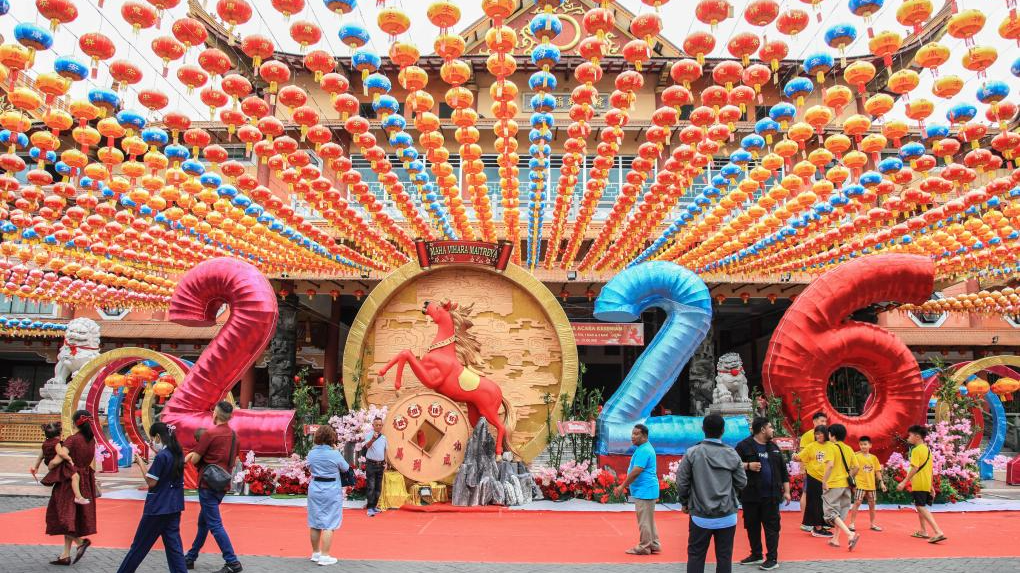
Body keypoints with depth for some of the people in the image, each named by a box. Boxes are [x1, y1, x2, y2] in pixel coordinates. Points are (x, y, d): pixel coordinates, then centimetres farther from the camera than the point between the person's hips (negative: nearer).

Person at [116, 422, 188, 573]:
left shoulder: (161, 456, -18)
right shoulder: (178, 454, 6)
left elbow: (151, 482, -15)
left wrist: (141, 464, -6)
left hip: (158, 508, -7)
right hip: (174, 507, 7)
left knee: (140, 545, 8)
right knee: (174, 544, 6)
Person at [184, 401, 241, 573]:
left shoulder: (210, 433, -15)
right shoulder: (233, 435, 8)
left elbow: (194, 459, -10)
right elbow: (233, 461, 17)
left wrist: (193, 456, 11)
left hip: (208, 483, -8)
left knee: (215, 524, -6)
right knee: (203, 522, 19)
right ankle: (190, 558, 30)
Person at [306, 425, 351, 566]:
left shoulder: (311, 453, 0)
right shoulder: (334, 454, -14)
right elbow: (346, 468, 3)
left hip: (314, 488, 5)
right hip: (331, 490, -5)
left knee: (315, 523, 14)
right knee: (329, 524, 0)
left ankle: (316, 553, 26)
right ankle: (324, 556, -1)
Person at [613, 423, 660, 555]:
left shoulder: (643, 451, -20)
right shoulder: (645, 448, 14)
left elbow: (636, 471, -24)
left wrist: (622, 486, -17)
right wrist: (626, 484, 20)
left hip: (644, 491, -11)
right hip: (646, 490, 11)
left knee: (644, 521, -2)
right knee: (649, 519, 17)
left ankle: (644, 547, 5)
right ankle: (654, 545, 23)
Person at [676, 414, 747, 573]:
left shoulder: (692, 453, -9)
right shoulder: (732, 454, -4)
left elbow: (681, 482, -6)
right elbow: (742, 482, 4)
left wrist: (685, 502, 12)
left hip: (700, 516, -1)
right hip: (727, 516, 1)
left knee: (695, 556, 8)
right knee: (724, 556, 9)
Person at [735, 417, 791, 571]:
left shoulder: (774, 447, 11)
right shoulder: (744, 446, -5)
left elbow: (783, 470, 14)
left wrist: (786, 491, 10)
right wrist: (748, 465, -20)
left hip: (771, 495, 2)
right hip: (750, 495, -2)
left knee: (771, 526, 1)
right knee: (752, 526, 9)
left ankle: (772, 559, 7)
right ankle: (756, 555, 24)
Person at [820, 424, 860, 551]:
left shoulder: (831, 447, -11)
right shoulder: (848, 449, 9)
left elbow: (830, 465, -23)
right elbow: (856, 467, 8)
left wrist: (824, 482, -17)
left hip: (833, 485, -7)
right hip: (846, 485, 7)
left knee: (831, 513, -3)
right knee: (841, 513, 17)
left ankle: (850, 534, -20)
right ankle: (835, 539, 20)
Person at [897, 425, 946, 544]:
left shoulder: (916, 450, -13)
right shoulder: (927, 449, 14)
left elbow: (915, 468, -21)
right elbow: (929, 469, 18)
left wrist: (904, 482, -20)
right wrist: (931, 487, 23)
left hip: (919, 484, -9)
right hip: (927, 484, 9)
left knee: (921, 507, -11)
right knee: (920, 506, 21)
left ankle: (938, 532, -22)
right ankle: (923, 531, 26)